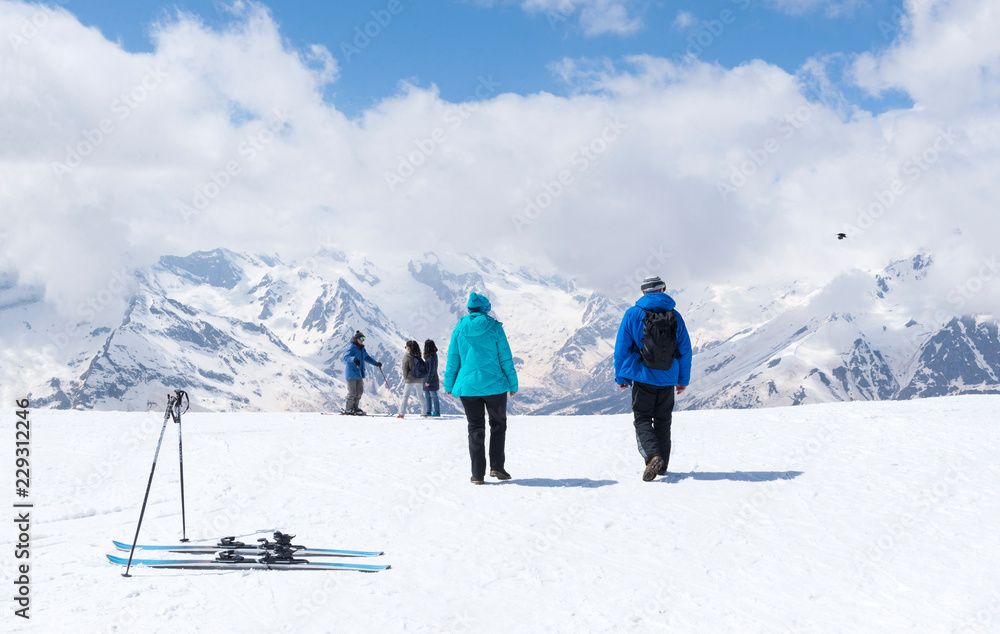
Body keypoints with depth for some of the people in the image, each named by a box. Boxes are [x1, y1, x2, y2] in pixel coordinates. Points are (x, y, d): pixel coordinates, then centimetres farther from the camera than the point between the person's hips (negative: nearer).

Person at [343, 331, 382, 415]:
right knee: (352, 392, -6)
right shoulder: (351, 347, -11)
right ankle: (348, 409, 4)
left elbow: (366, 357, 27)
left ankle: (355, 407, 17)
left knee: (359, 391, 8)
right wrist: (354, 359, -44)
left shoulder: (362, 349, 15)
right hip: (352, 374, -8)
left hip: (359, 374, 8)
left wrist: (375, 363, 20)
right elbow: (346, 357, -25)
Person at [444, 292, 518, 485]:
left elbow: (452, 359, 4)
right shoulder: (494, 328, -5)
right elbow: (505, 358, -3)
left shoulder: (459, 329, 1)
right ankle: (496, 467, 5)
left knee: (475, 429, 8)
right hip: (494, 385, -2)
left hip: (468, 386, 2)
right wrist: (513, 384, 3)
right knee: (498, 425, 14)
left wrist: (449, 385, 13)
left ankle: (478, 474, 5)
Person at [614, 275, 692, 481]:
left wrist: (620, 377, 5)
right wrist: (684, 379, 15)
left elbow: (621, 348, -3)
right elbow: (685, 350, 7)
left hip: (643, 378, -3)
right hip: (668, 380, 3)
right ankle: (662, 465, 20)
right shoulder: (675, 317, 4)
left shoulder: (633, 314, -3)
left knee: (642, 420, 2)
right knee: (663, 422, 15)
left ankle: (652, 456, -22)